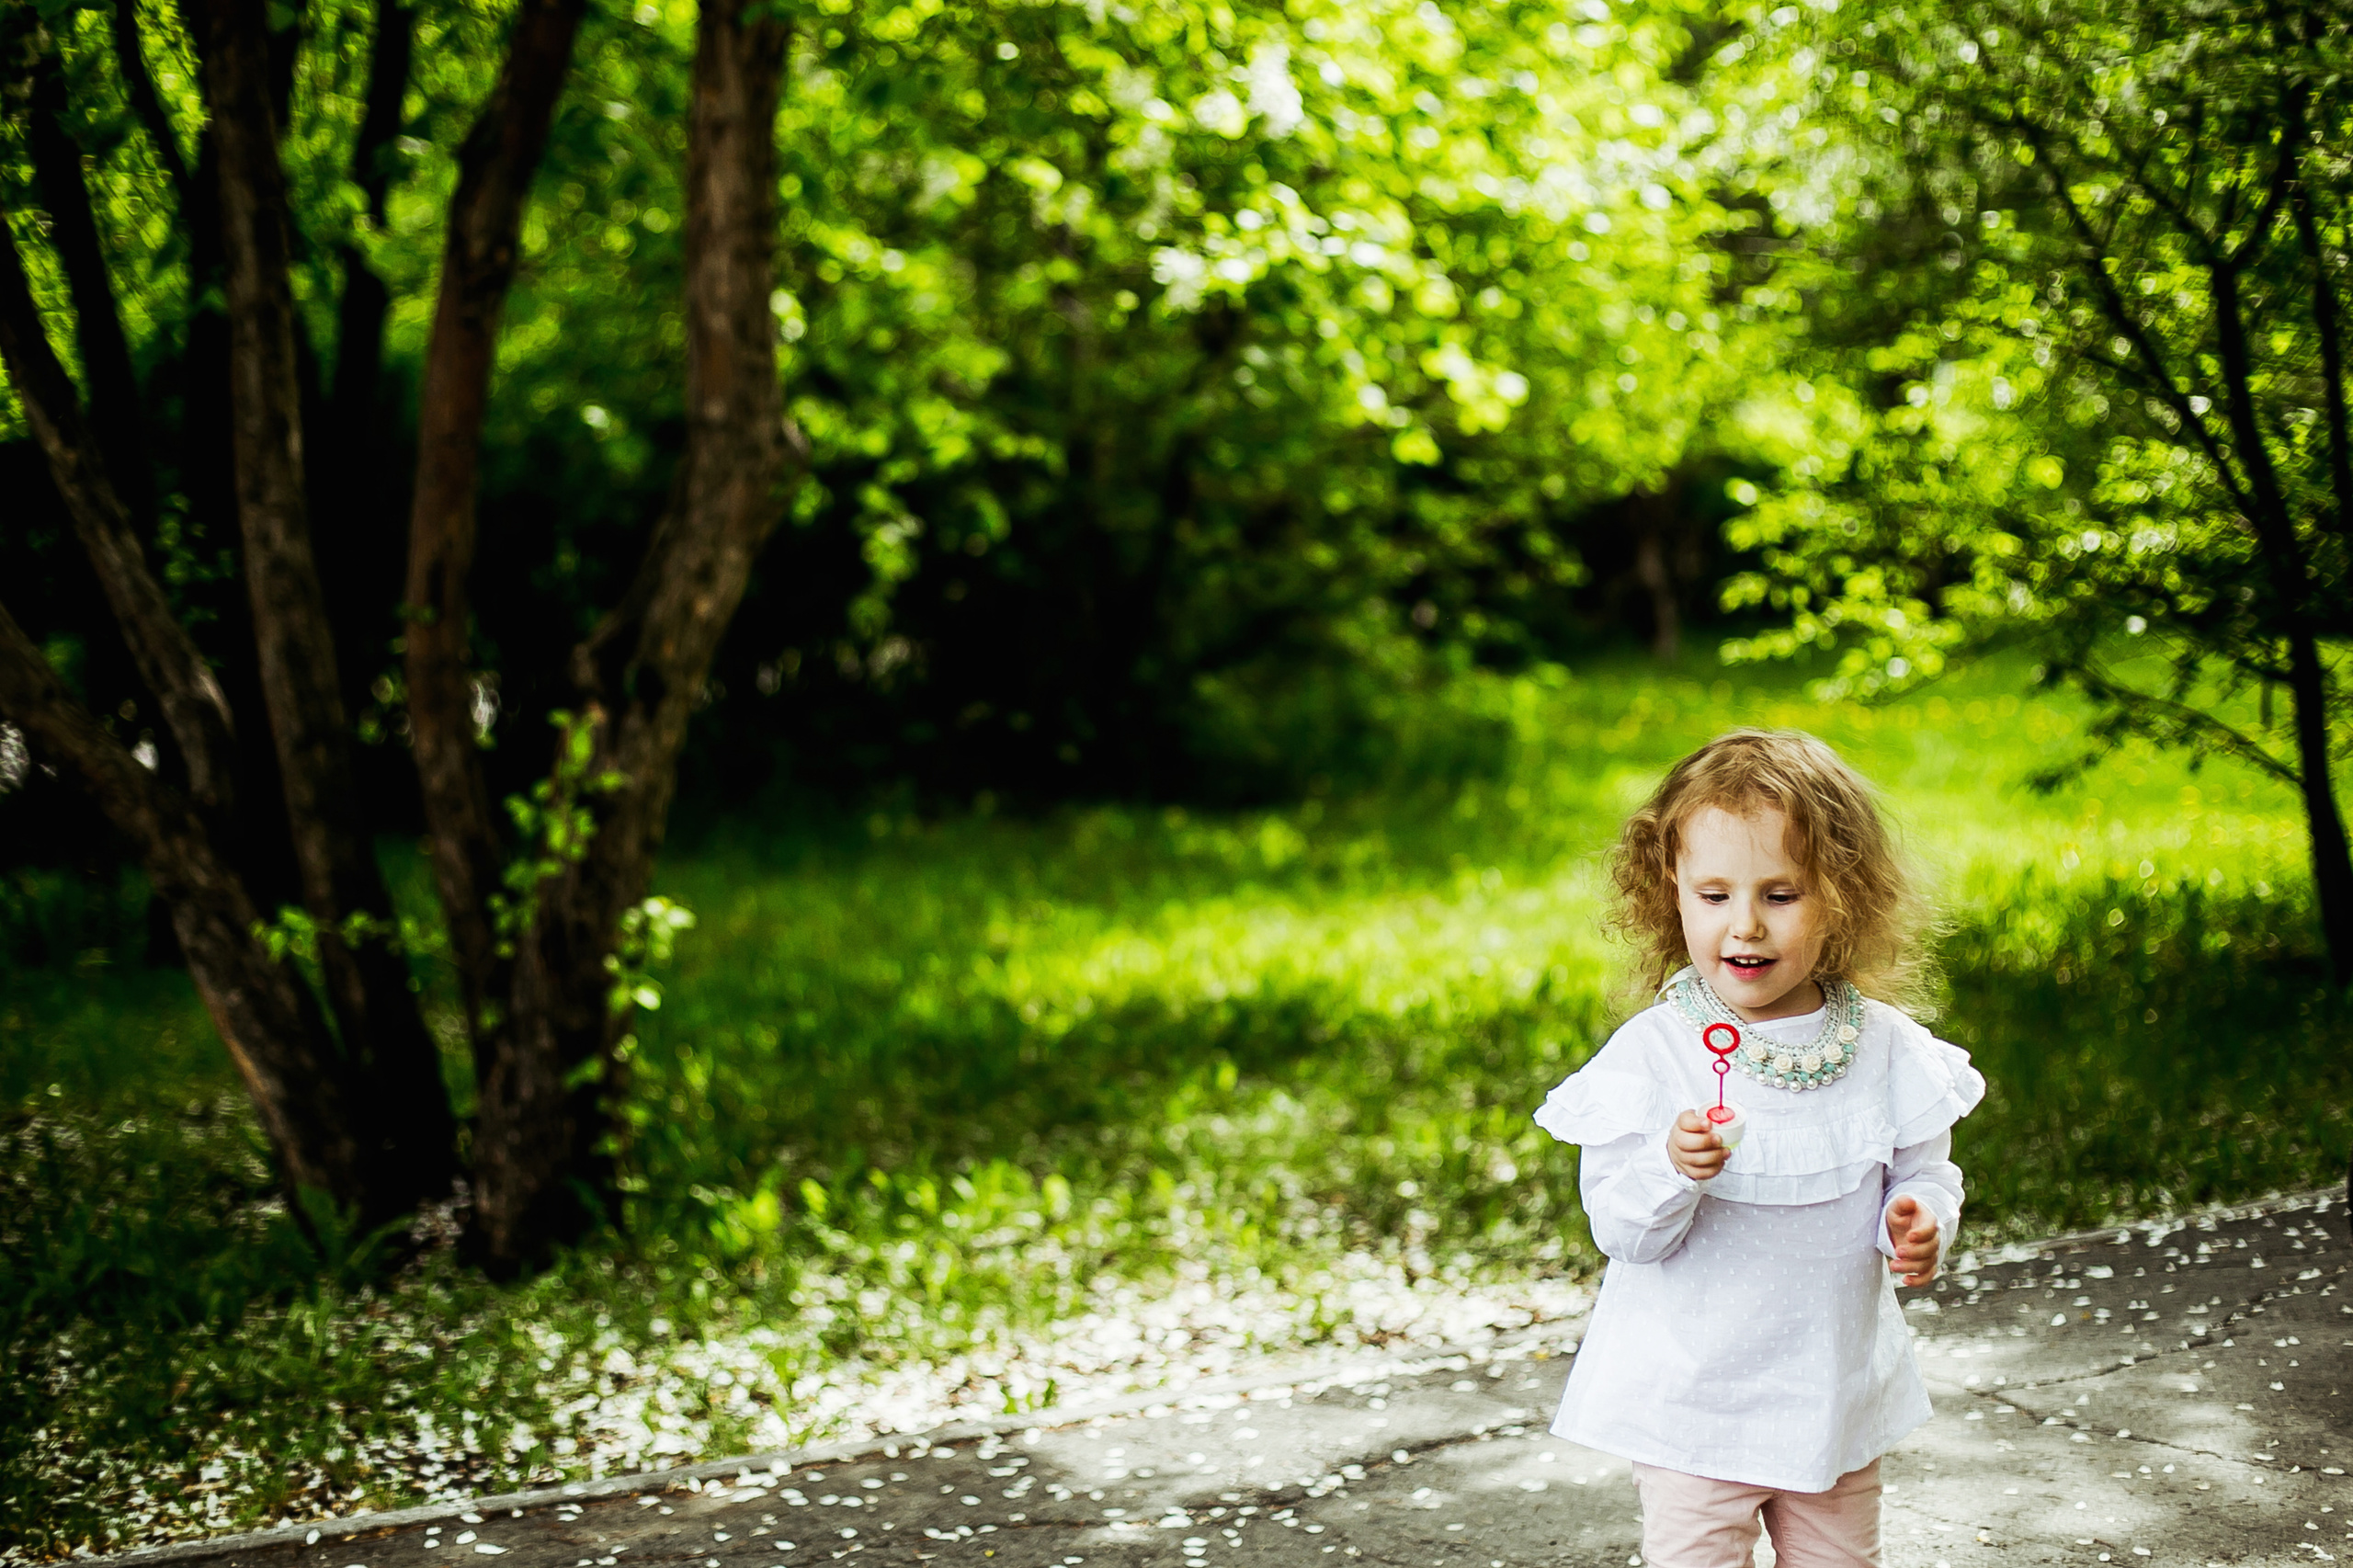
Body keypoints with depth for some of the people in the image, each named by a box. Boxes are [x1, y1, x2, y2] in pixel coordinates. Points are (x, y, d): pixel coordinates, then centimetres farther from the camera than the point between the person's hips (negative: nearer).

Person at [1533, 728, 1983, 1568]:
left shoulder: (1886, 1049, -5)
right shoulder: (1650, 1055, -14)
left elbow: (1925, 1169, 5)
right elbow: (1621, 1232, -15)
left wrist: (1919, 1221, -17)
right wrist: (1672, 1171, -35)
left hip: (1837, 1395, 3)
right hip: (1690, 1397, -3)